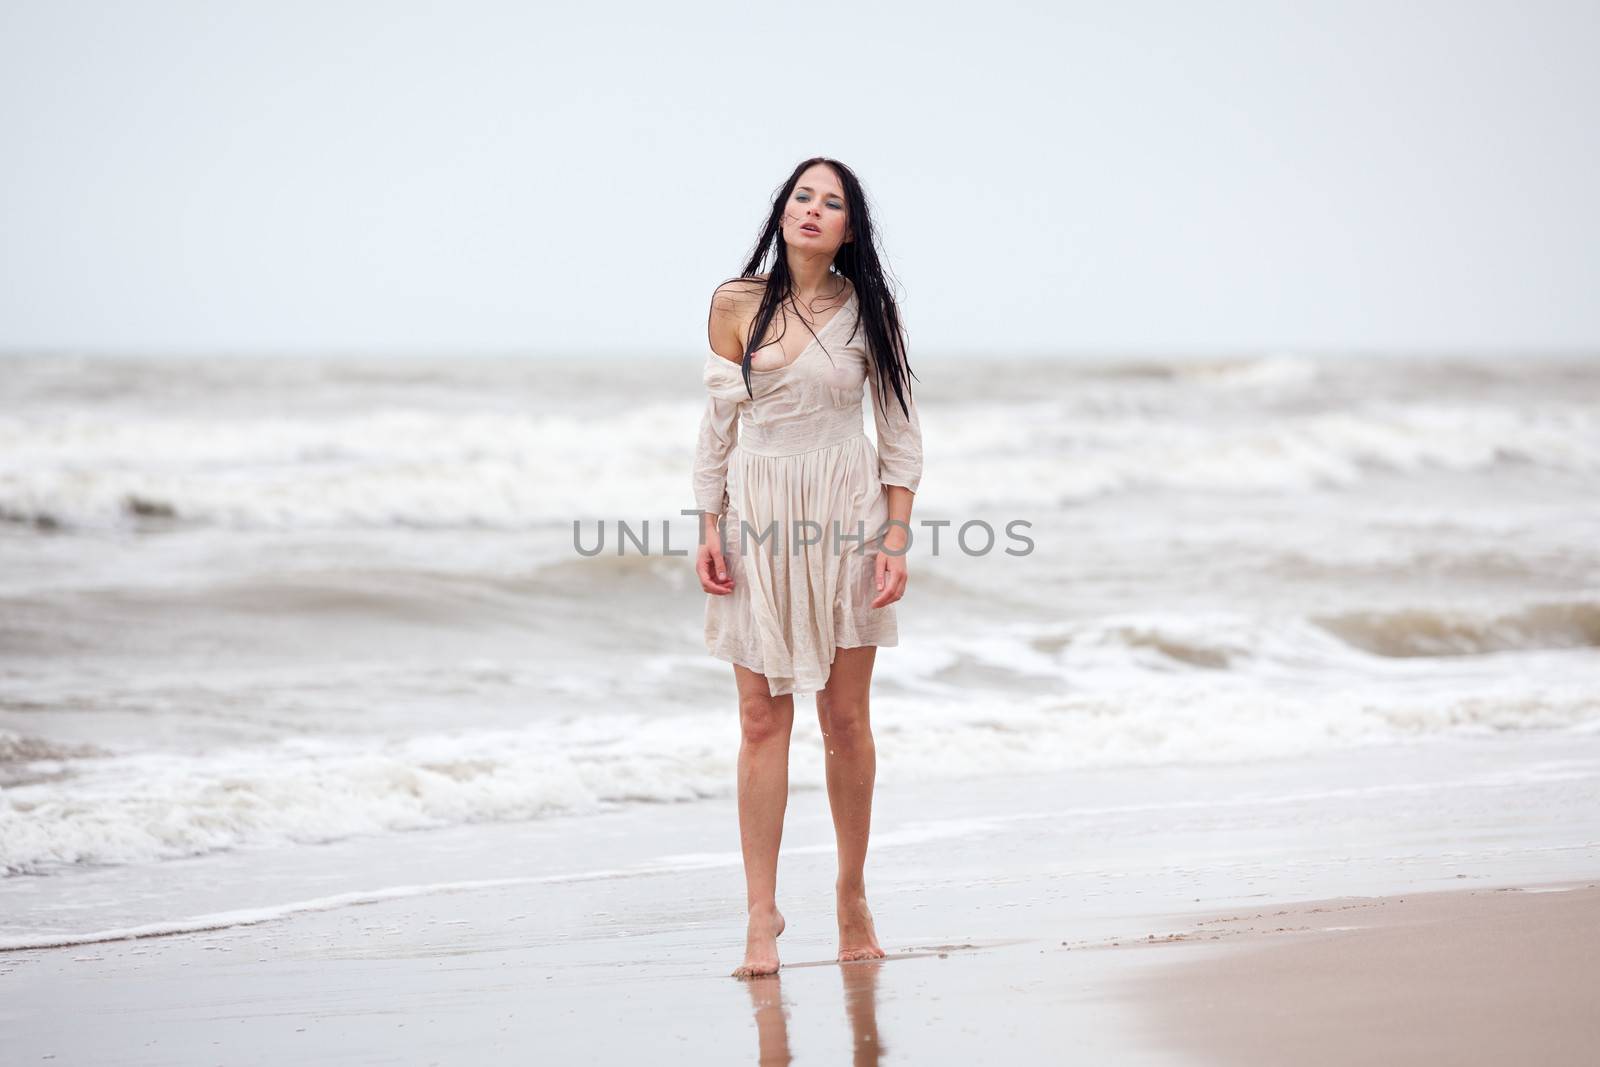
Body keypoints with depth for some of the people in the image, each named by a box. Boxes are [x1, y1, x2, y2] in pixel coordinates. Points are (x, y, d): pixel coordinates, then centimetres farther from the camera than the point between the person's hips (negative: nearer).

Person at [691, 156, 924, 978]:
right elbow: (718, 421, 6)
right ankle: (761, 912, 2)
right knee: (762, 719, -1)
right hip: (758, 521, 0)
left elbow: (902, 432, 4)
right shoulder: (736, 304, 1)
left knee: (846, 718, 5)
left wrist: (896, 539, -3)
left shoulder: (868, 310, 1)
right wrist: (709, 529, 0)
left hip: (846, 518, 0)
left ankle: (852, 895, 20)